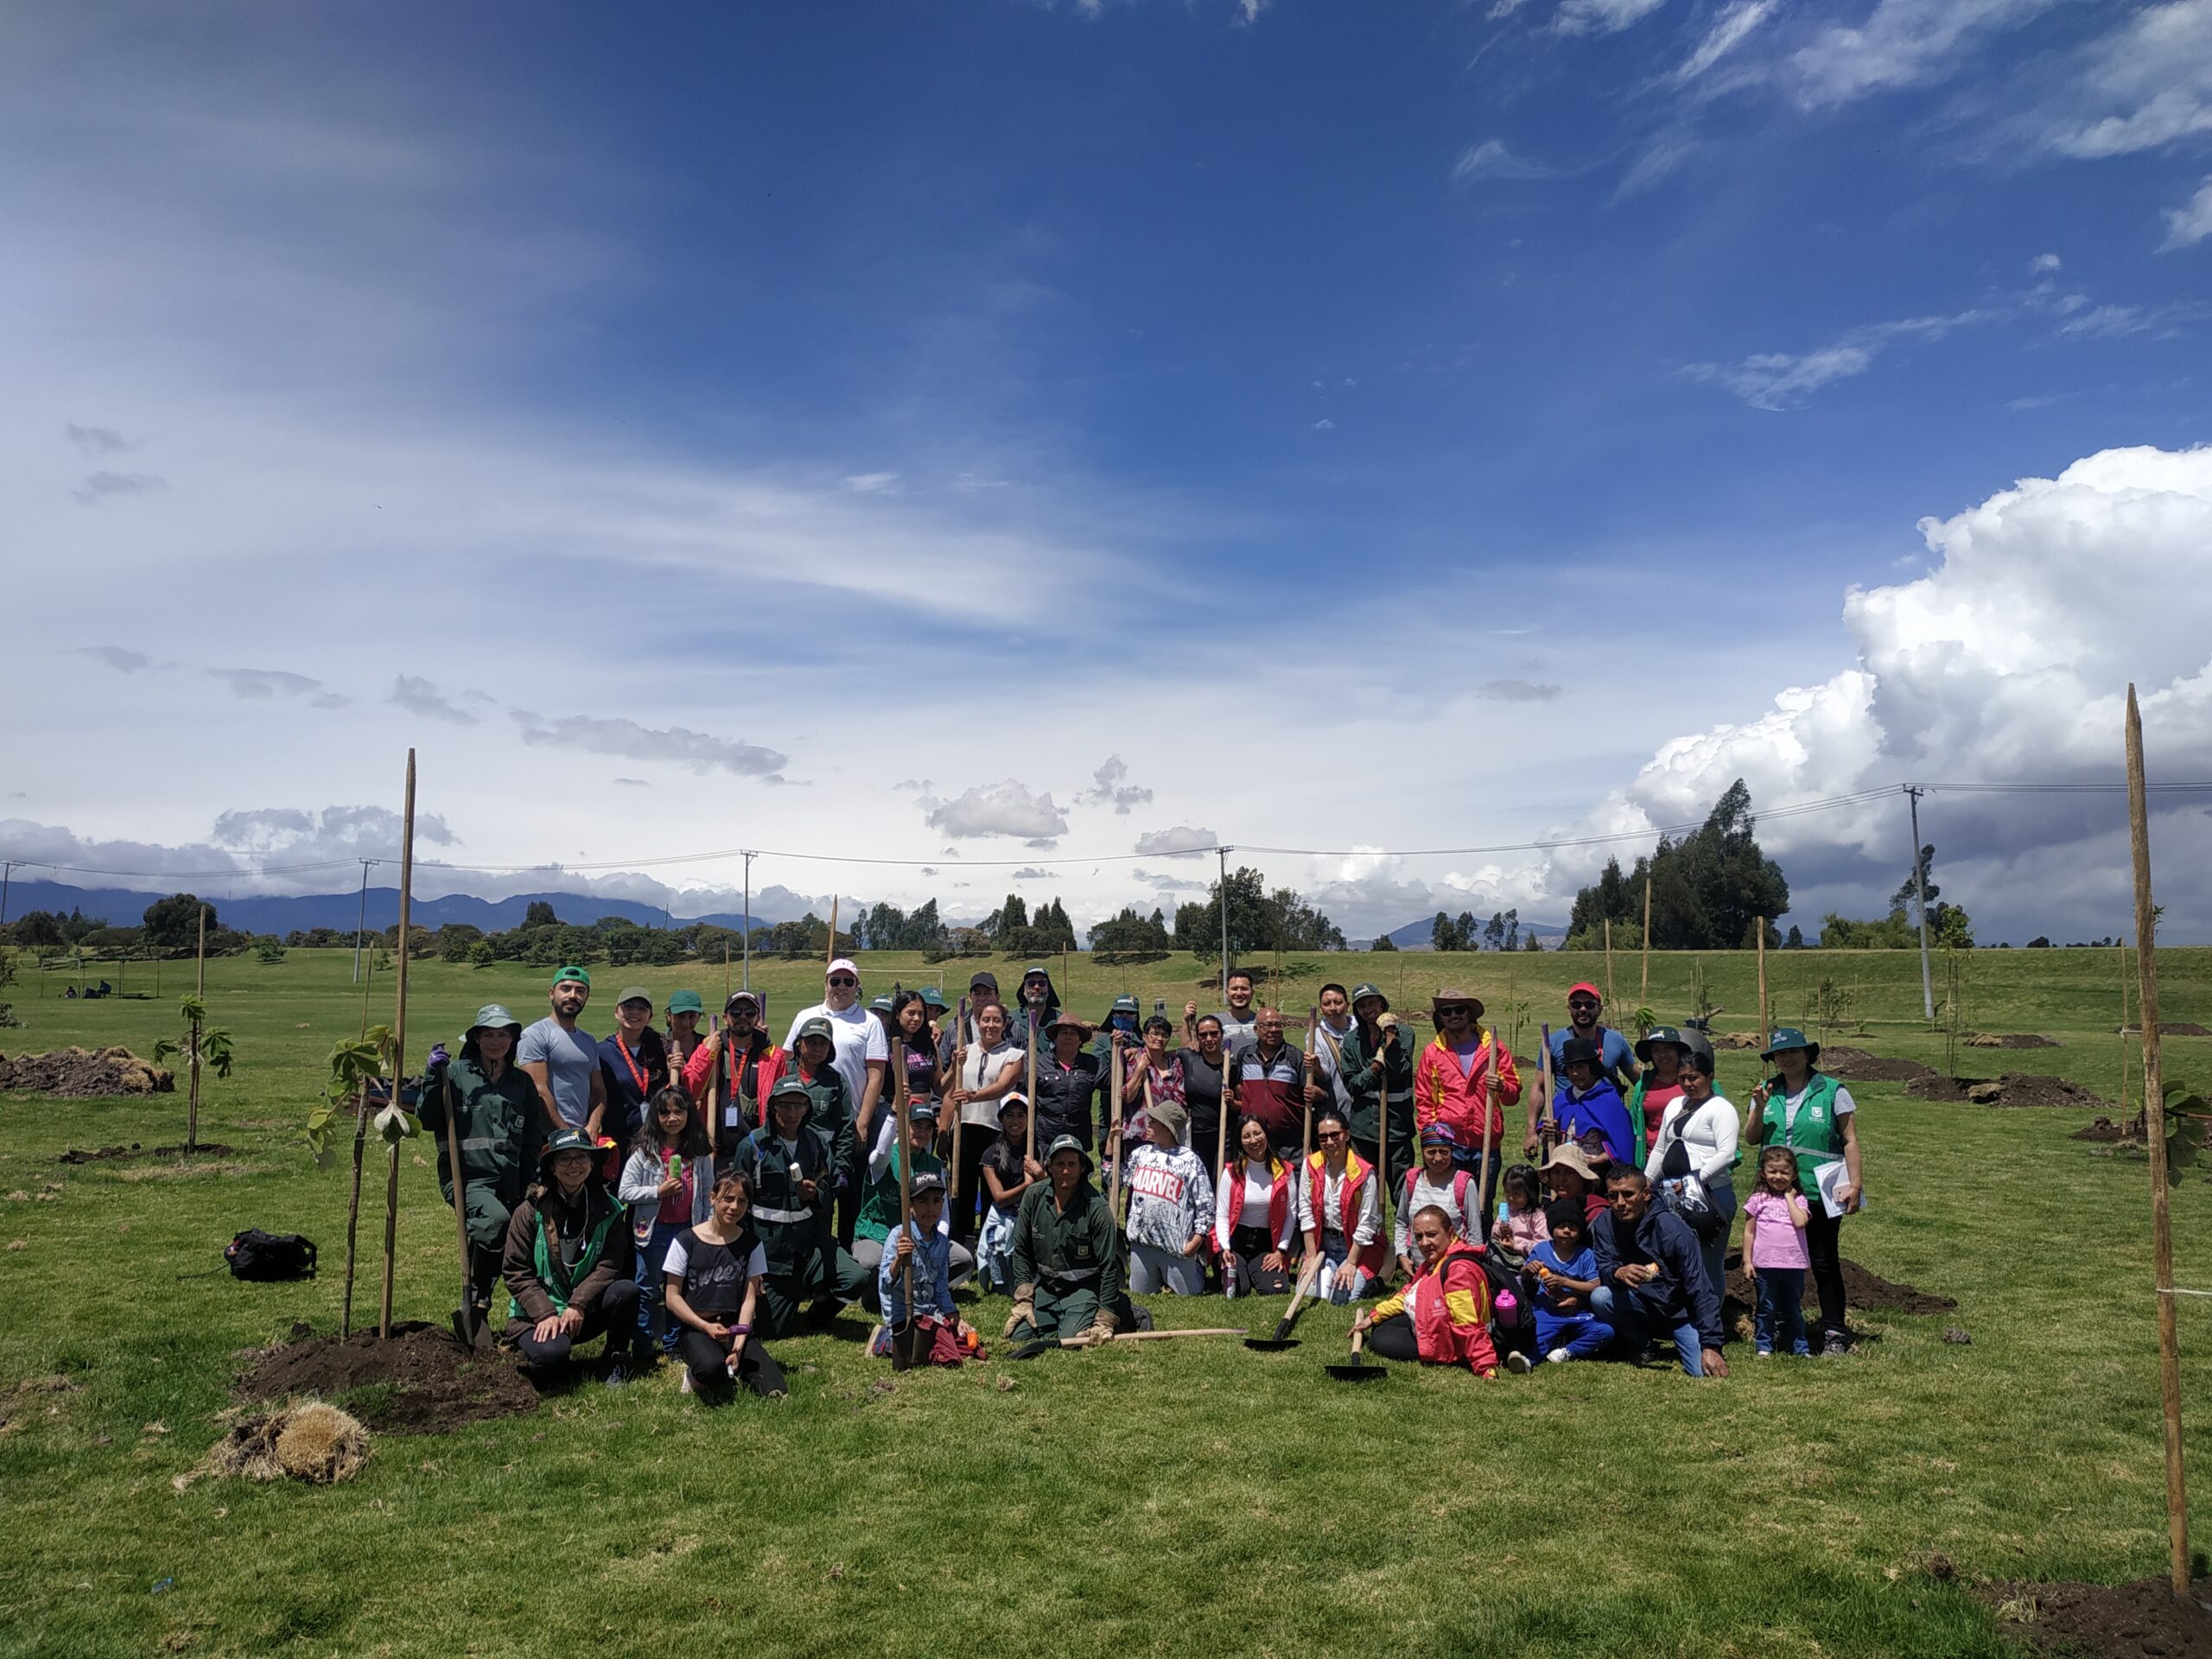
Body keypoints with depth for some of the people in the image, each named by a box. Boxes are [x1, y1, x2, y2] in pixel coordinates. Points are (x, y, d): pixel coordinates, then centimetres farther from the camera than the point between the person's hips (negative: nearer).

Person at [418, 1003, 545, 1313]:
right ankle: (476, 1298, -13)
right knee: (496, 1218, -31)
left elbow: (535, 1139, 19)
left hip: (509, 1182, 4)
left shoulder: (522, 1083, 15)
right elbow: (427, 1120, 0)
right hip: (466, 1177, -4)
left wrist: (533, 1183, 11)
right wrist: (434, 1077, -10)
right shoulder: (456, 1073, 5)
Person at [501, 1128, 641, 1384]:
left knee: (626, 1290, -27)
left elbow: (609, 1265, -7)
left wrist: (578, 1305, -20)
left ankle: (616, 1361, -4)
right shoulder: (530, 1211, -7)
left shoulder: (608, 1209, -1)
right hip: (537, 1314, -3)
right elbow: (515, 1272, -8)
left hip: (585, 1311, 3)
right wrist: (545, 1314, -18)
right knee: (551, 1353, -34)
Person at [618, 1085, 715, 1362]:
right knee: (648, 1290, 7)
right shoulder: (644, 1152, -8)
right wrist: (658, 1191, -20)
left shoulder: (699, 1153, 2)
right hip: (654, 1230, -3)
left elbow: (708, 1194, 7)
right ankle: (643, 1348, 18)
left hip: (688, 1229, 3)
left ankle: (672, 1346, 24)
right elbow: (625, 1192, -10)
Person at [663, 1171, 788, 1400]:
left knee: (775, 1392, -20)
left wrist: (738, 1346, -12)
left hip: (734, 1328, 3)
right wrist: (707, 1327, -15)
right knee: (712, 1367, -40)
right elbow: (673, 1297, -3)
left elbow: (749, 1298, 1)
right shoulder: (686, 1241, -3)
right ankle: (699, 1374, -3)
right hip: (694, 1327, -3)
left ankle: (730, 1370, 9)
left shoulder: (751, 1245, 5)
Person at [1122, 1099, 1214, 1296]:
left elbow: (1205, 1205, -7)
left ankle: (1197, 1268, 37)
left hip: (1177, 1246, -4)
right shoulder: (1141, 1154, 7)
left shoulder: (1190, 1160, -9)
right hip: (1141, 1242, 4)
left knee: (1189, 1294, 8)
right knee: (1140, 1293, 15)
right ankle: (1158, 1279, 43)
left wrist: (1196, 1241, -11)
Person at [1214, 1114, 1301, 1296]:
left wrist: (1281, 1251, -7)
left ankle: (1255, 1273, 14)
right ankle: (1228, 1271, 15)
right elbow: (1221, 1215, -4)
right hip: (1237, 1239, -1)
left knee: (1276, 1290, -21)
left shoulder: (1284, 1171, 0)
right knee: (1237, 1291, -22)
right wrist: (1225, 1248, -18)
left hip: (1266, 1243, 1)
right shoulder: (1232, 1172, -2)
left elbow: (1291, 1214, 0)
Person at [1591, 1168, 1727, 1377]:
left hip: (1680, 1311, -3)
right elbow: (1604, 1269, -14)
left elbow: (1701, 1291, -23)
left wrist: (1710, 1346, -29)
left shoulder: (1673, 1231, -22)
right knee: (1599, 1297, -27)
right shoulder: (1606, 1223, -10)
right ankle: (1637, 1344, 3)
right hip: (1641, 1303, 3)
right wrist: (1618, 1272, -41)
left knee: (1703, 1371, -24)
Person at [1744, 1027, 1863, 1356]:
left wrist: (1855, 1184, -9)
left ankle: (1834, 1333, 11)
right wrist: (1759, 1109, -8)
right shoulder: (1767, 1092, 9)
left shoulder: (1832, 1091, -2)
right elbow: (1753, 1139, 7)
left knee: (1825, 1264, 2)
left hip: (1819, 1194, -4)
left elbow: (1850, 1141, -3)